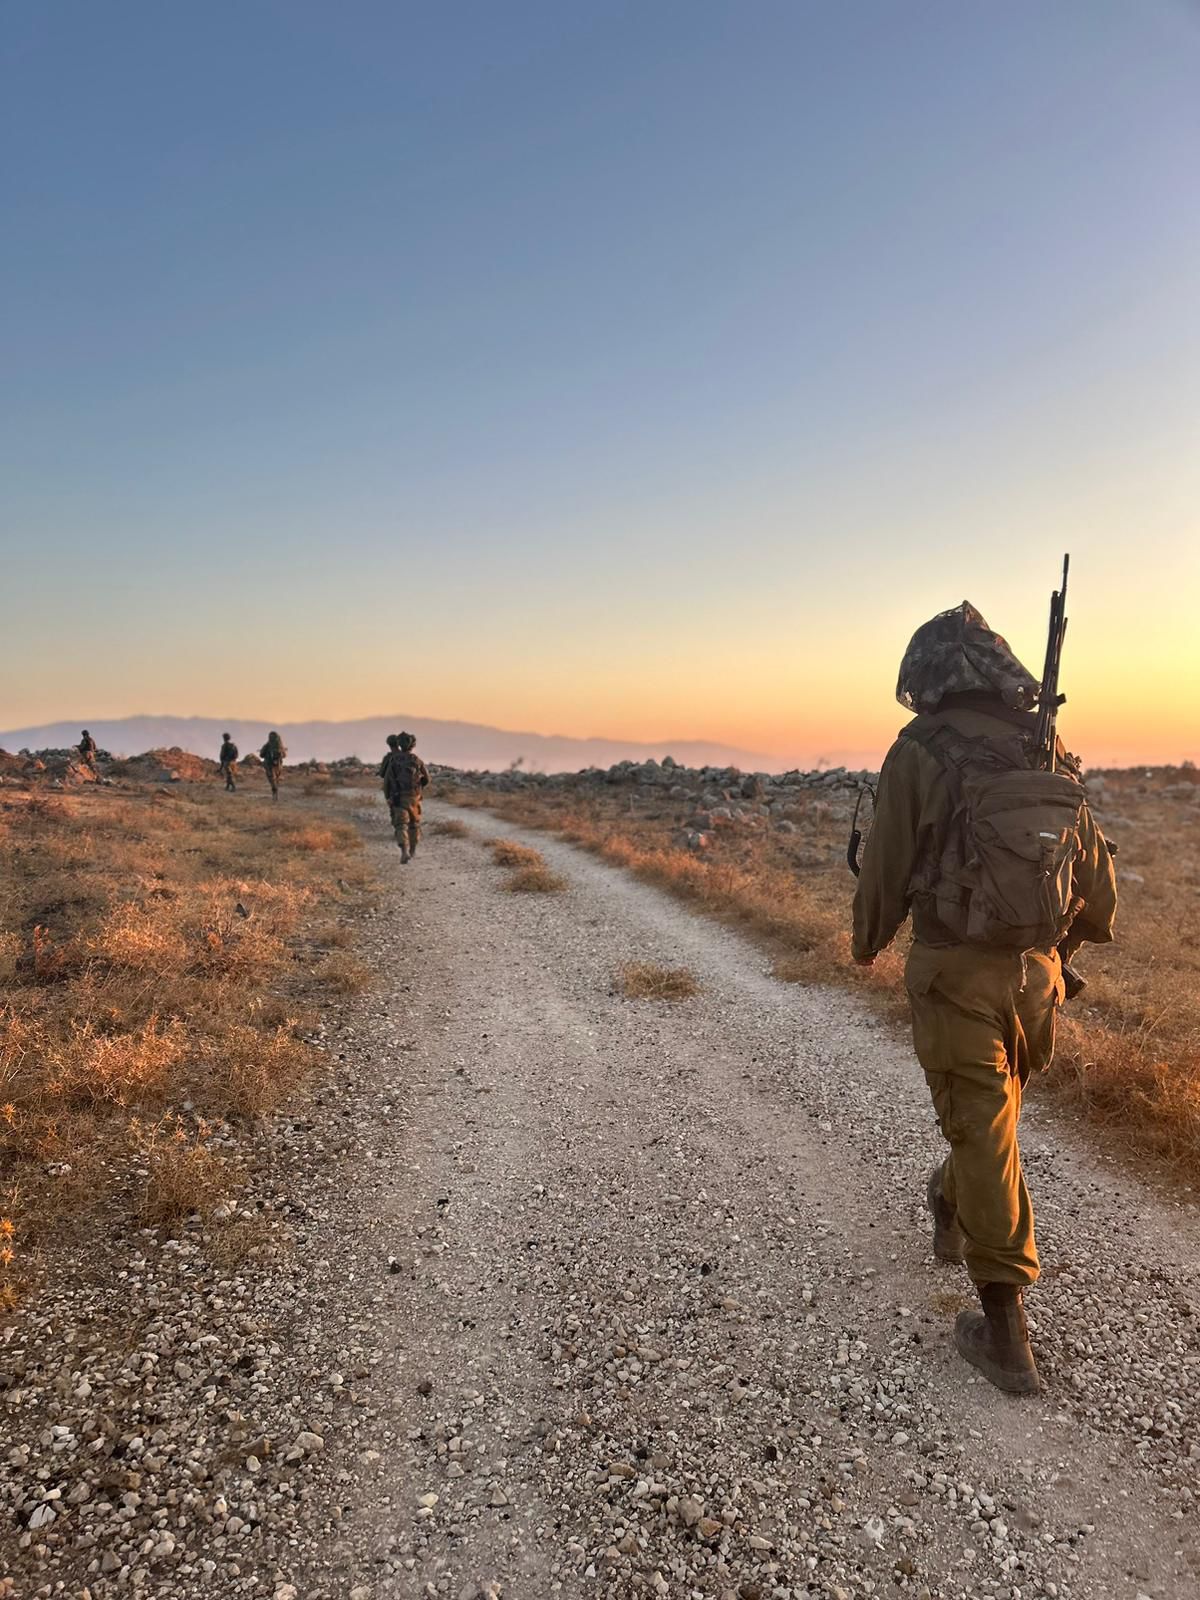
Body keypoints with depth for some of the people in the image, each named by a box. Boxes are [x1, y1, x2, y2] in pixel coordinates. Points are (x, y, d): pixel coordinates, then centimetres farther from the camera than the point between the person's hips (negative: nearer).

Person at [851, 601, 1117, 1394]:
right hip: (1036, 972, 5)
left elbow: (888, 866, -7)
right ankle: (951, 1209, 51)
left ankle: (1007, 1330, 10)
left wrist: (866, 942, 12)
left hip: (956, 970, -5)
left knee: (984, 1135, 4)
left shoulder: (921, 751, -10)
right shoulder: (1051, 755, 5)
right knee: (994, 1111, 26)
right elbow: (1100, 877, 10)